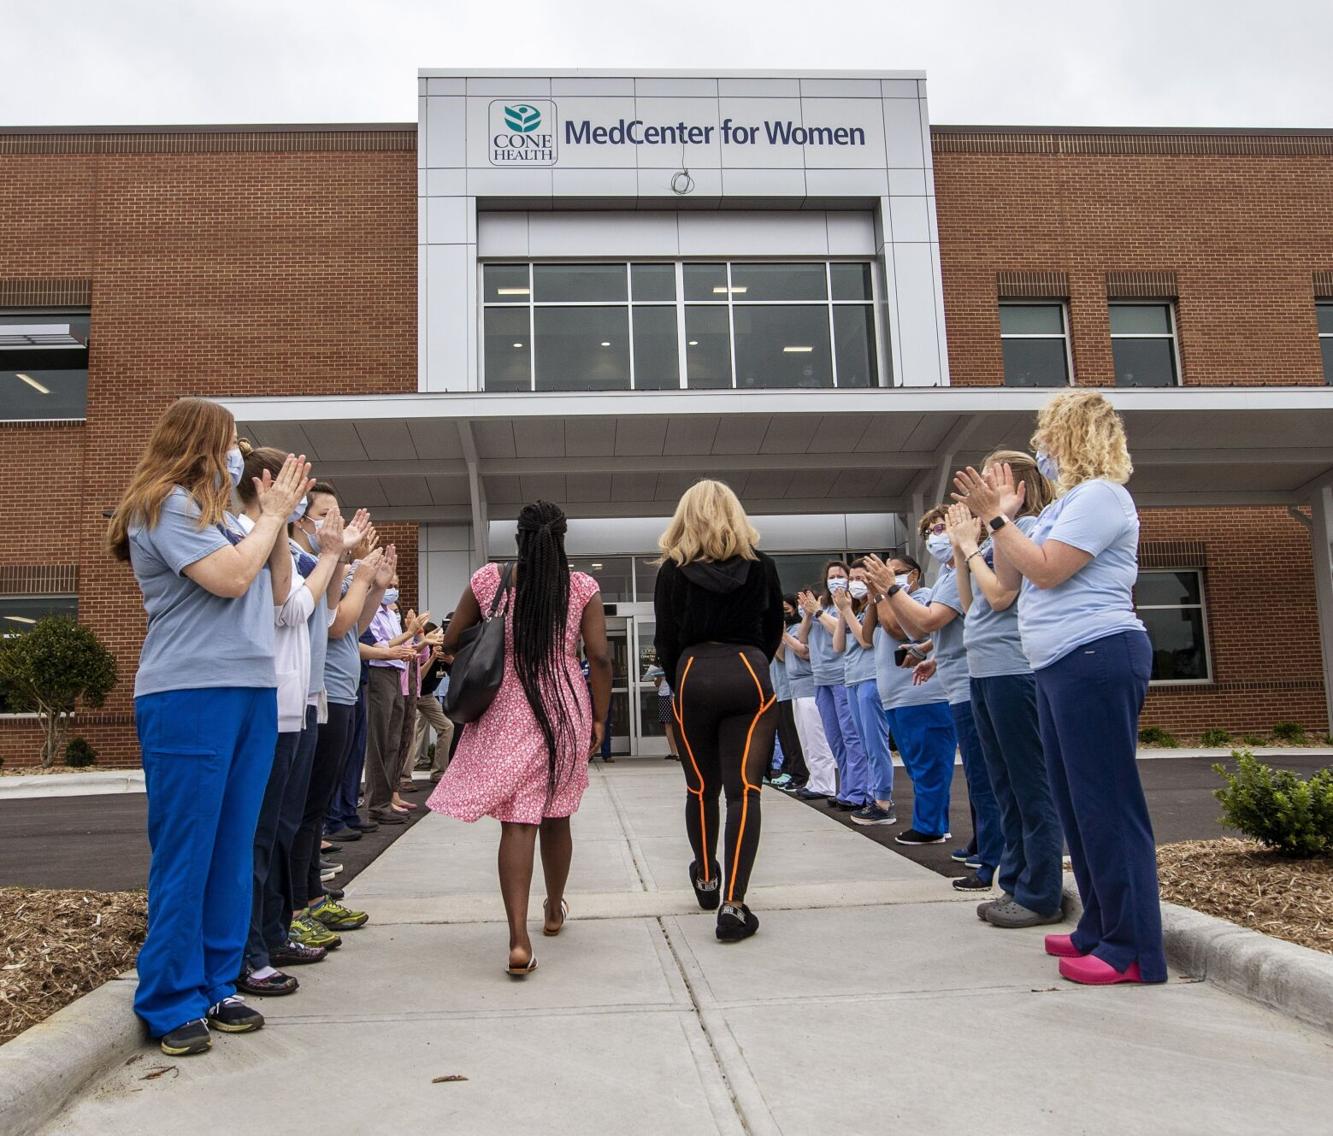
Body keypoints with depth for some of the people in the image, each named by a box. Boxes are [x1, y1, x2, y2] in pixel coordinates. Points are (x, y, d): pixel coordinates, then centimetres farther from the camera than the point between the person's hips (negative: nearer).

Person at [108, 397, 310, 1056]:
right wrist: (271, 516, -3)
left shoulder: (213, 511, 21)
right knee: (185, 853, -2)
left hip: (252, 691, 9)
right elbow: (230, 578, -17)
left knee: (233, 849, 10)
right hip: (188, 697, -8)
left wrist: (276, 516, 13)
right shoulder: (165, 504, -6)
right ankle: (171, 1003, 8)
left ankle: (216, 985, 19)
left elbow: (274, 593, 20)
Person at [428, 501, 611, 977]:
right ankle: (555, 910, 37)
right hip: (566, 711, 1)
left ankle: (519, 940, -14)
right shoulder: (582, 586, -3)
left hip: (506, 713, -1)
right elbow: (599, 656, -6)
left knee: (517, 821, -3)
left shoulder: (487, 580, 0)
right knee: (555, 815, 18)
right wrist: (600, 718, 3)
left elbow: (450, 643, 5)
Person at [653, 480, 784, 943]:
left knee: (701, 787, 17)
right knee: (744, 789, -3)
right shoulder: (759, 564, 7)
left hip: (694, 678, 0)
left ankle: (705, 879, 34)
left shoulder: (673, 570, 3)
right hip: (748, 676, 0)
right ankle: (733, 904, -11)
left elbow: (666, 641, 4)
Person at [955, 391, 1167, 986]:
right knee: (1077, 802, 14)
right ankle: (1099, 929, 23)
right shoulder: (1064, 504, 22)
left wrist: (995, 516, -12)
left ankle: (1133, 948, -2)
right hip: (1059, 665, 11)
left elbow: (1046, 570, -18)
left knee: (1107, 802, -8)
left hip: (1097, 659, -11)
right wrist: (1001, 517, 12)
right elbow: (1010, 578, 20)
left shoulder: (1101, 495, -9)